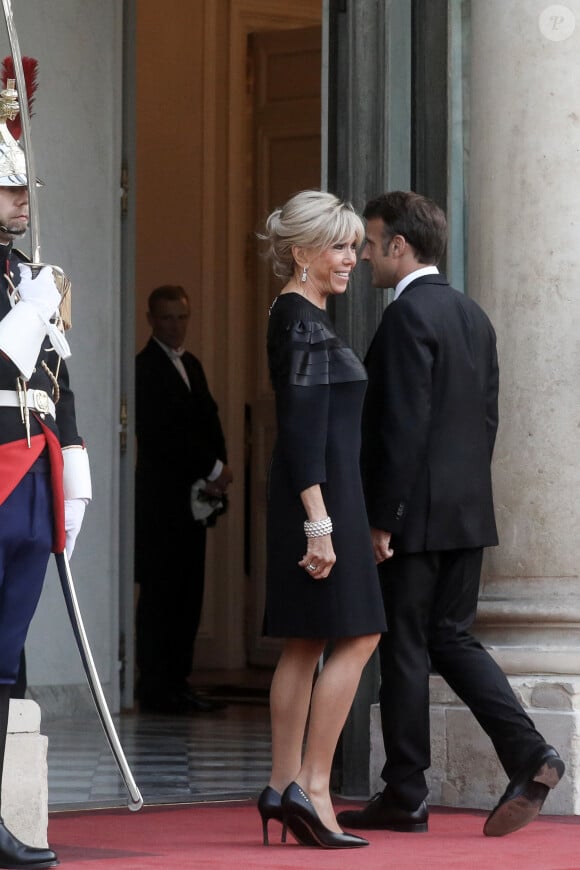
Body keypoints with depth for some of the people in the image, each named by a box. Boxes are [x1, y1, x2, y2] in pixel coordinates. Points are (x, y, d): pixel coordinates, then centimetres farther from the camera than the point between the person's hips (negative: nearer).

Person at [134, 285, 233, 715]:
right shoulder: (145, 368, -9)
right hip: (162, 498, -8)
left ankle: (177, 683, 12)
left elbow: (210, 421, 17)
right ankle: (157, 689, -5)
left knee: (188, 594, 8)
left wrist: (215, 474, -1)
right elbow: (162, 434, -16)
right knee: (160, 591, -7)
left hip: (193, 497, 8)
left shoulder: (191, 365, 20)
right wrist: (213, 469, -11)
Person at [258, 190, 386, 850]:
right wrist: (319, 522, -22)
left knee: (304, 645, 9)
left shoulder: (298, 316, 17)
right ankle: (311, 787, -11)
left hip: (310, 493, 10)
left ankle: (283, 787, 11)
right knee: (356, 637, -9)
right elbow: (305, 429, -19)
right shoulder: (303, 320, -13)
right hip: (320, 492, -10)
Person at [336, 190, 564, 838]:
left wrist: (381, 518, -16)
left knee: (404, 648, 0)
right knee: (451, 638, 12)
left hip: (417, 515, -8)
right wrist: (465, 493, 19)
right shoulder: (473, 316, 13)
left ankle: (404, 796, 6)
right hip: (468, 512, 8)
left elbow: (404, 425, -19)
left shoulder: (408, 314, -14)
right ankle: (528, 754, -3)